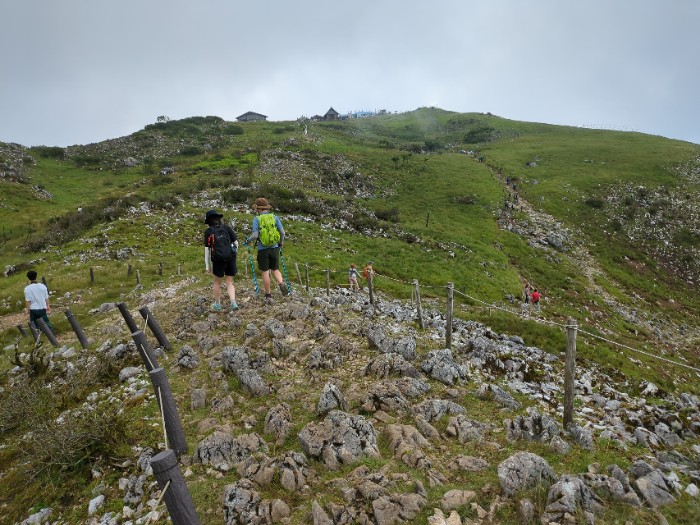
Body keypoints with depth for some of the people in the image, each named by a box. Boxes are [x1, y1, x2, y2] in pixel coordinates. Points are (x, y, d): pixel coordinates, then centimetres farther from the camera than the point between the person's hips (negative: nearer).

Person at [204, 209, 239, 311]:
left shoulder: (208, 231, 2)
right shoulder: (226, 227, 7)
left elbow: (207, 249, 1)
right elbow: (236, 242, 6)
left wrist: (207, 265, 5)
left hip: (218, 259, -2)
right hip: (230, 257, 2)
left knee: (217, 282, 19)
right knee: (229, 282, 12)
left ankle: (217, 304, 29)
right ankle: (233, 302, -8)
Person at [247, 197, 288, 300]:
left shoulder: (256, 219, -6)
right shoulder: (275, 217, 2)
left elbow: (255, 235, -14)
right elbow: (282, 232, -3)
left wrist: (248, 240, 7)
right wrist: (281, 242, 16)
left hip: (263, 249, -3)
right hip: (274, 248, 3)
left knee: (265, 272, 7)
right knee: (275, 270, 16)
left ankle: (268, 294, 13)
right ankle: (281, 283, -11)